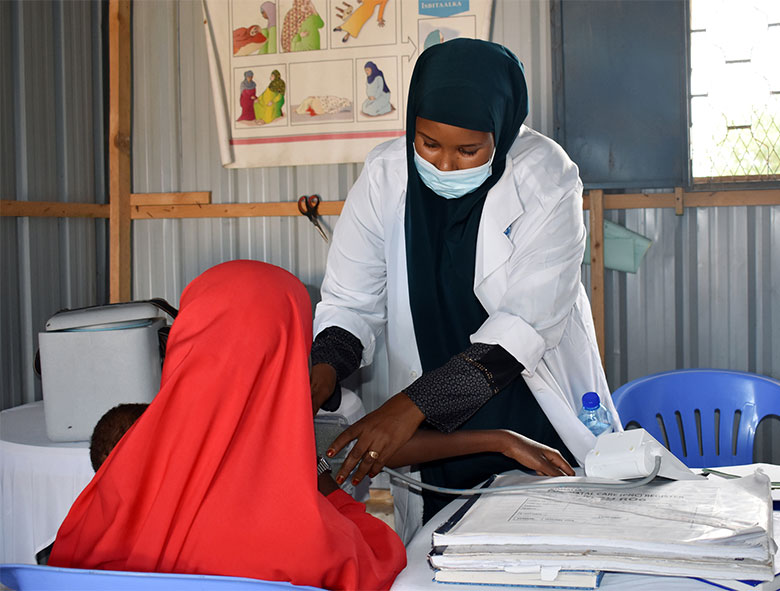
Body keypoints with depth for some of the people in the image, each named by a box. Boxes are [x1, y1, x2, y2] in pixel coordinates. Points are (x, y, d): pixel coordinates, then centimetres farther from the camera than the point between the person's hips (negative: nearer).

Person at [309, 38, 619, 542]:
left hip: (539, 420, -1)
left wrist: (414, 404, -30)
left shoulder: (544, 176, -16)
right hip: (434, 432, 2)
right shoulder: (385, 176, -7)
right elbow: (351, 301, -3)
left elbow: (528, 323, -23)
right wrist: (324, 369, -25)